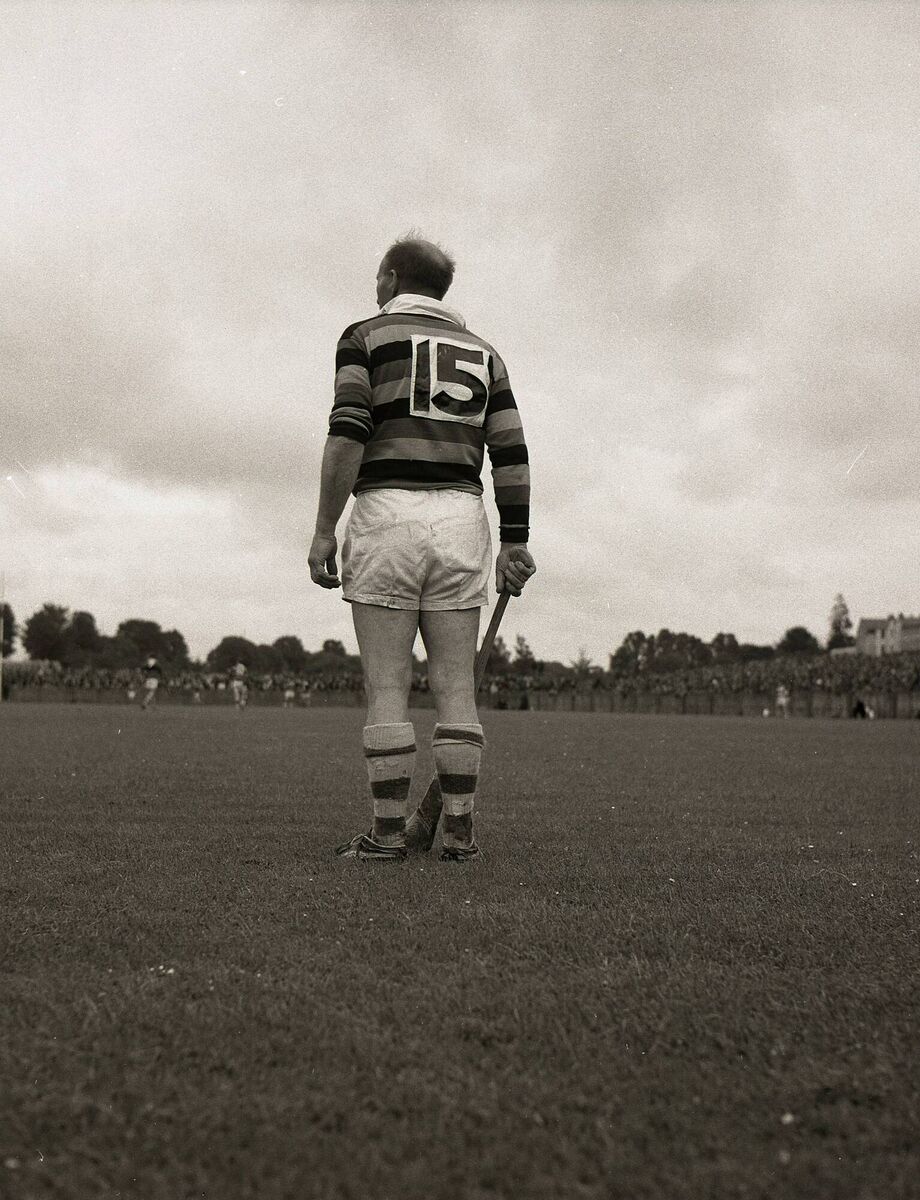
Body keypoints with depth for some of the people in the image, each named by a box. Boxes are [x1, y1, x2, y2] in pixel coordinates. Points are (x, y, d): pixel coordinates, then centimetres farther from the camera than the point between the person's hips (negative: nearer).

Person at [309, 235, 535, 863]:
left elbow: (348, 432, -8)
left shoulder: (367, 335, 7)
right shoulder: (481, 352, 18)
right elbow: (511, 455, 8)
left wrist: (325, 530, -7)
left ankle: (389, 833, 2)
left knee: (387, 688, 0)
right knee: (456, 686, 6)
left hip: (386, 512, -3)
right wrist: (515, 543, 9)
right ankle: (459, 831, 7)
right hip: (460, 517, 3)